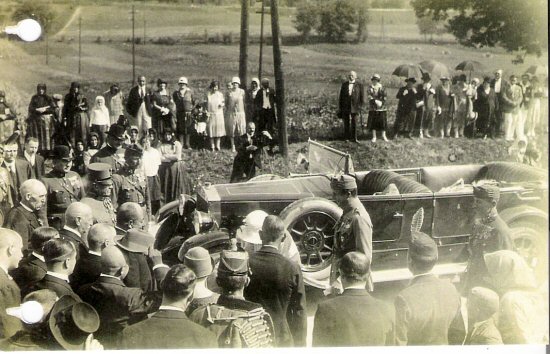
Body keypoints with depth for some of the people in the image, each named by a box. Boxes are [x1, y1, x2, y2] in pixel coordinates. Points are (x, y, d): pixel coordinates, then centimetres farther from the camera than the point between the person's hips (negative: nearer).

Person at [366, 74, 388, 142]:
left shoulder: (381, 87, 5)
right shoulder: (369, 87, 2)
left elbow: (385, 96, 1)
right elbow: (369, 96, -9)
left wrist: (381, 102, -14)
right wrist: (376, 101, -22)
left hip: (381, 107, 1)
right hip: (373, 108, -1)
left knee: (383, 121, 2)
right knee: (373, 122, 0)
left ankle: (384, 136, 13)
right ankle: (374, 137, 8)